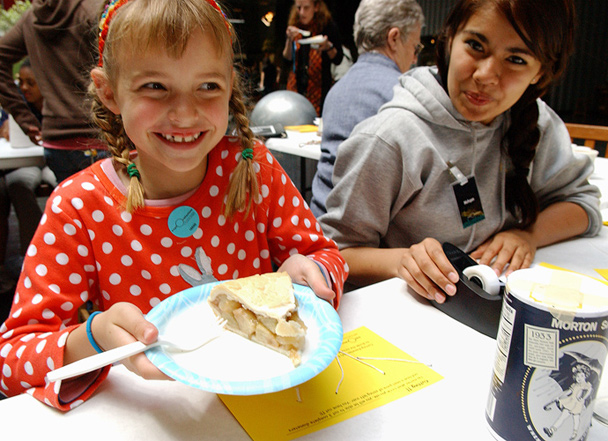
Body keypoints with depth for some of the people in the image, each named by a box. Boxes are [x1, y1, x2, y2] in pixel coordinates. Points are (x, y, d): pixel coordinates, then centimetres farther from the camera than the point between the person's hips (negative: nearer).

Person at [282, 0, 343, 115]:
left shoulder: (328, 27, -4)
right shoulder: (294, 27, 6)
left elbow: (338, 60, -2)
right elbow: (287, 58, 4)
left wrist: (328, 47, -20)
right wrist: (289, 40, -10)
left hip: (319, 88, -3)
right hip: (296, 84, 3)